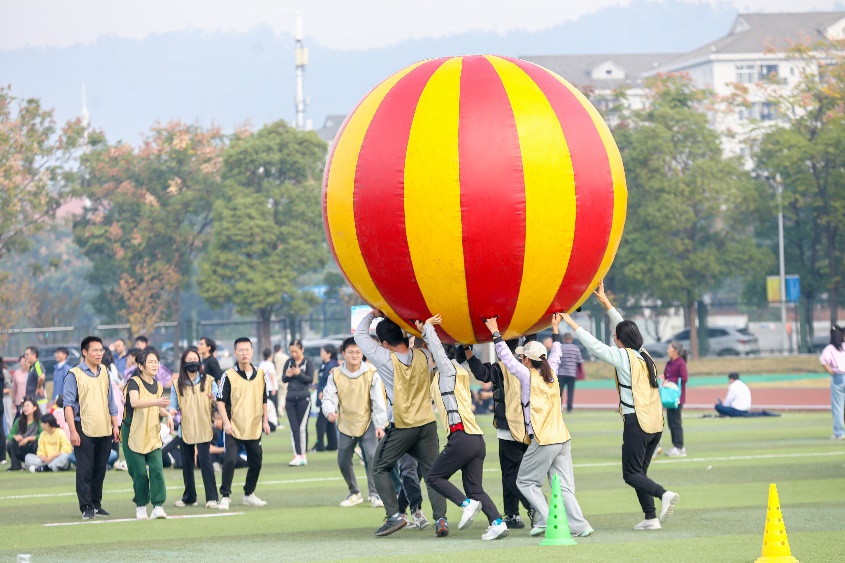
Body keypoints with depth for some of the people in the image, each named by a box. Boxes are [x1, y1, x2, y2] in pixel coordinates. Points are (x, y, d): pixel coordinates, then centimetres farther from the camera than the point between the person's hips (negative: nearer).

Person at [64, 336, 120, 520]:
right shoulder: (74, 375, -5)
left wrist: (115, 425, 14)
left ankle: (96, 504, 17)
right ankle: (86, 507, -3)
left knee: (100, 469, 9)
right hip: (84, 429, -5)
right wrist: (73, 431, -14)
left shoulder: (104, 373, 13)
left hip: (104, 430, 5)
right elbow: (68, 404, -8)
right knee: (84, 470, -5)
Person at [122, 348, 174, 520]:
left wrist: (167, 415, 4)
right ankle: (141, 507, 11)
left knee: (157, 469, -10)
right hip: (134, 434, -5)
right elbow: (134, 402, -31)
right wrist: (156, 402, -45)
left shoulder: (158, 386, 10)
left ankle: (158, 506, -11)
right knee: (139, 472, -3)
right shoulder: (134, 382, -10)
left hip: (153, 436, 5)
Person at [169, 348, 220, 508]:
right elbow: (174, 404, 5)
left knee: (204, 460, -12)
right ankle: (189, 497, 20)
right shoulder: (177, 385, 8)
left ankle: (212, 498, -11)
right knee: (187, 463, 8)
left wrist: (214, 398, -25)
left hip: (203, 428, -3)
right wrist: (172, 411, -18)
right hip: (185, 428, 3)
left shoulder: (208, 381, 5)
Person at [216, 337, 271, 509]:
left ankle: (249, 494, 28)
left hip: (254, 428, 5)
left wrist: (265, 420, 11)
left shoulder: (260, 374, 7)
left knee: (256, 463, 11)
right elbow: (220, 401, -7)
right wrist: (226, 422, -17)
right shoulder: (229, 376, -6)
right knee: (230, 461, -15)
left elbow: (264, 399, 17)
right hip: (234, 429, -5)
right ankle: (225, 496, -8)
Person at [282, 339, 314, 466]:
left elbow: (310, 379, -8)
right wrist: (287, 375, -12)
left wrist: (299, 374, -24)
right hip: (290, 398, 4)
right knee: (294, 428, 0)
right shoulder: (288, 363, 9)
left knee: (302, 427, -5)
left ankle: (302, 455, 0)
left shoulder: (308, 363, -2)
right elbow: (283, 379, 10)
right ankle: (297, 455, -1)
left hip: (303, 397, -4)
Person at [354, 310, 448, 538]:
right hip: (427, 423, 4)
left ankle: (394, 515, 0)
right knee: (432, 473, 8)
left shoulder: (386, 359, -13)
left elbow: (360, 335, 1)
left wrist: (372, 315, 13)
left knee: (380, 469, 11)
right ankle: (441, 518, -5)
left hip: (401, 427, -4)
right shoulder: (423, 356, -2)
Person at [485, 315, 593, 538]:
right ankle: (579, 525, -7)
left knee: (526, 481, 7)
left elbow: (507, 358, 2)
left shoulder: (528, 376, -5)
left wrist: (496, 334, 11)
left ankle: (545, 520, -4)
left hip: (543, 441, -6)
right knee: (564, 486, 4)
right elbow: (555, 356, 31)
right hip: (563, 439, 6)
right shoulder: (551, 375, 12)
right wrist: (555, 331, 43)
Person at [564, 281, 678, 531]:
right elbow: (624, 327, 23)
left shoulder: (624, 357, -8)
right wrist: (604, 301, 30)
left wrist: (571, 323, 1)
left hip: (637, 423, -7)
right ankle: (651, 517, 5)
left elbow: (594, 346, -6)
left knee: (632, 474, -3)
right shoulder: (644, 355, 12)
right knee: (640, 471, 13)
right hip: (656, 423, 8)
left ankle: (664, 494, -25)